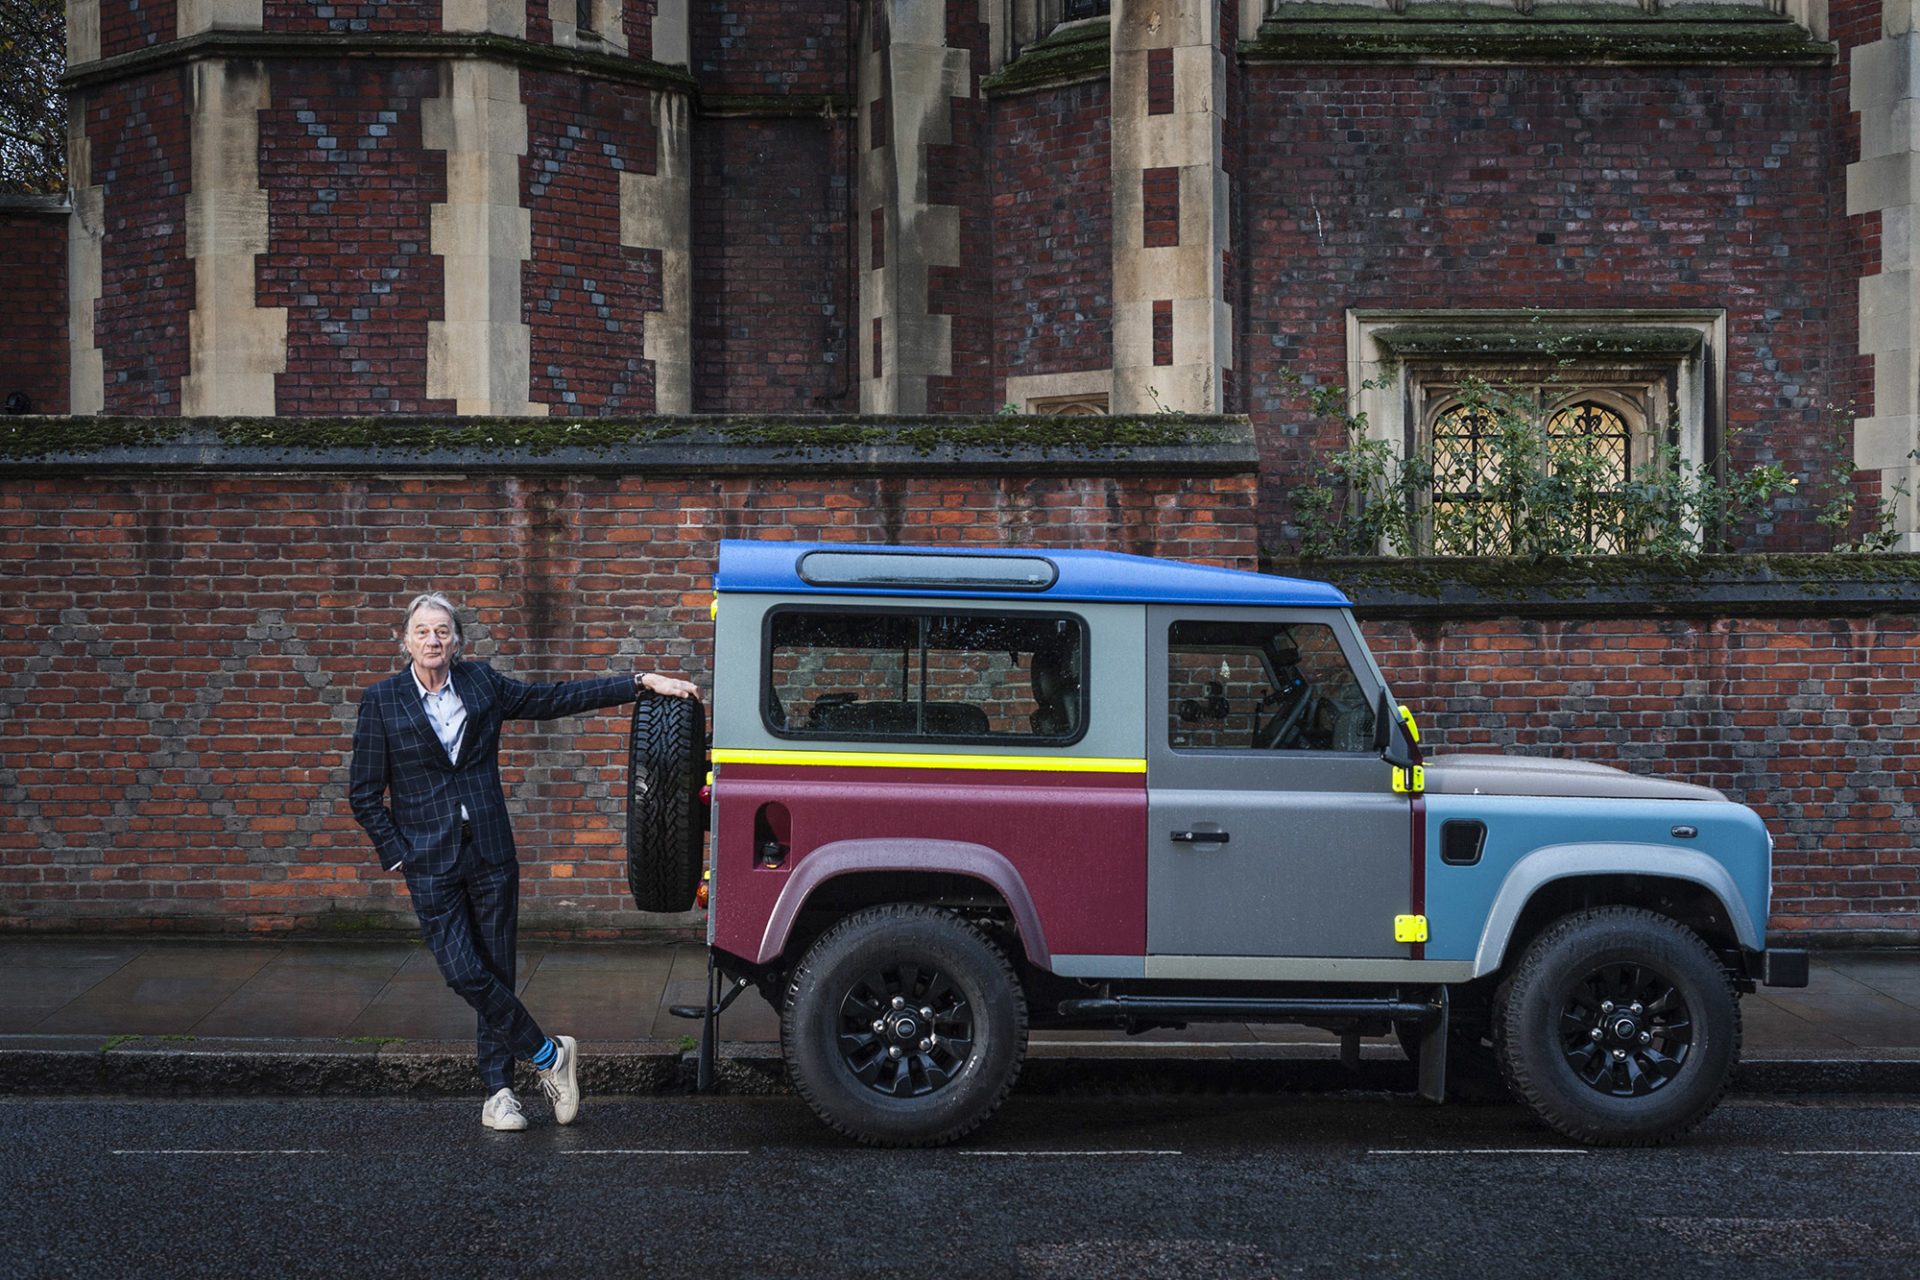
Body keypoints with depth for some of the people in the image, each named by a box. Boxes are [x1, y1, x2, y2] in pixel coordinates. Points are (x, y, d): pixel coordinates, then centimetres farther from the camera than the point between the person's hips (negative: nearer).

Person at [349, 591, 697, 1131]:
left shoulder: (481, 684, 5)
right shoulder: (381, 701, -1)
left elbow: (556, 698, 8)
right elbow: (364, 793, 2)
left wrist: (642, 682, 3)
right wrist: (397, 855, -6)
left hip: (491, 853, 2)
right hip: (430, 862, -2)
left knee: (496, 972, 4)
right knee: (463, 971, -11)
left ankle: (499, 1093, 13)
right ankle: (549, 1054, 6)